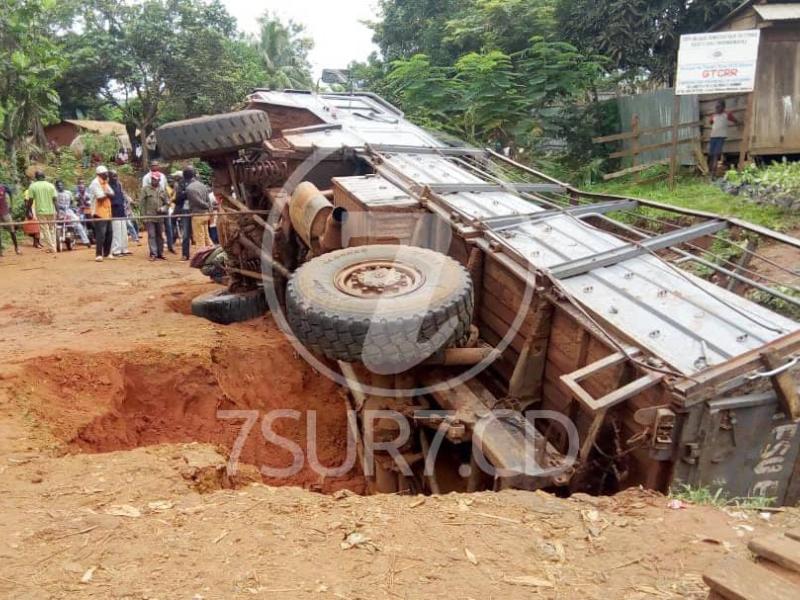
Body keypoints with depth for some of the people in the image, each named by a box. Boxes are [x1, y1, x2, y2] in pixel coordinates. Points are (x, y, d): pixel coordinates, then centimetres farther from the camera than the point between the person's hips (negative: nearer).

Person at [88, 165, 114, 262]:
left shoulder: (105, 183, 17)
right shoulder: (95, 183, -11)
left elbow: (112, 194, 7)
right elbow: (100, 196, -20)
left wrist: (106, 193, -13)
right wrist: (107, 194, -2)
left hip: (107, 212, 9)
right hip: (99, 212, -9)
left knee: (109, 233, 11)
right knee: (100, 234, -11)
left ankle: (107, 253, 21)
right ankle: (98, 254, -7)